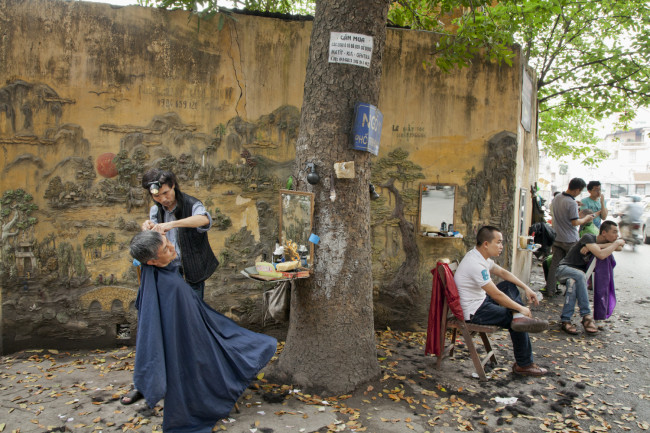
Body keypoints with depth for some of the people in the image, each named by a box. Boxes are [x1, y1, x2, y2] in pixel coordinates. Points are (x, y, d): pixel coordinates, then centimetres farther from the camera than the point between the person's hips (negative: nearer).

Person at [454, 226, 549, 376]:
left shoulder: (481, 257, 5)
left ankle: (519, 318, -7)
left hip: (480, 300, 11)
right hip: (474, 312, -11)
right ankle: (523, 365, 11)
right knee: (516, 324, -7)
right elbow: (496, 295, -25)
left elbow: (502, 272, 18)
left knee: (510, 285, 15)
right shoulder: (475, 264, -28)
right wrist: (521, 308, -14)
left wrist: (526, 288, 9)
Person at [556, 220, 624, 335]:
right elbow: (601, 255, -32)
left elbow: (620, 247, -13)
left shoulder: (604, 242, 7)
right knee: (580, 275, -39)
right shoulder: (588, 238, -16)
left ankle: (566, 320, -33)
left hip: (580, 272, 6)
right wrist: (616, 243, -18)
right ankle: (586, 316, -38)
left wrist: (598, 246, -22)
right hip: (565, 268, -6)